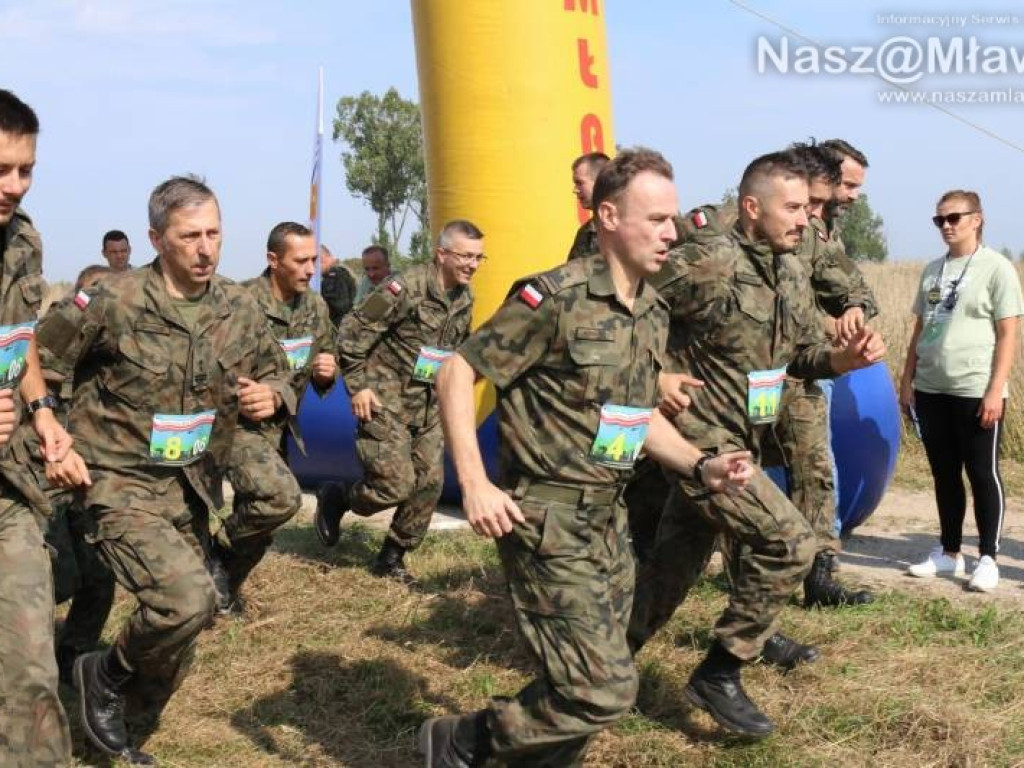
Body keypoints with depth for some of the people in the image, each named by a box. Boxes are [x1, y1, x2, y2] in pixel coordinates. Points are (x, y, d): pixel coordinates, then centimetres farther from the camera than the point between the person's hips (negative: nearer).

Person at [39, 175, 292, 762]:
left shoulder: (241, 308, 0)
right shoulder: (115, 303, -13)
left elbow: (277, 373, 14)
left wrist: (272, 396, -9)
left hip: (194, 489, 6)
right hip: (124, 484, -5)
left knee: (179, 644, 12)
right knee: (188, 601, -26)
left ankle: (128, 741, 37)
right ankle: (108, 674, 4)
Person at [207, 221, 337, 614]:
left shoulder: (315, 307, 3)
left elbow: (323, 366, 15)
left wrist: (327, 373, -8)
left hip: (279, 427, 7)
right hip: (237, 423, -7)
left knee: (259, 525, 12)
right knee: (282, 497, -27)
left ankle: (224, 590, 34)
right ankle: (217, 552, -2)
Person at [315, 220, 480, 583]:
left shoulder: (464, 297, 5)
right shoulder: (406, 288, -18)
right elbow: (352, 333, -15)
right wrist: (358, 386, -14)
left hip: (429, 406, 7)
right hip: (386, 402, -7)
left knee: (429, 484, 3)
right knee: (396, 484, -11)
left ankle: (392, 558, 19)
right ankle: (335, 498, 19)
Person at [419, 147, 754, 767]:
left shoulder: (654, 311, 9)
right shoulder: (557, 298, -16)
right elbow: (457, 374, -13)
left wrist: (700, 466, 7)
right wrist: (474, 484, -20)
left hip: (609, 519, 8)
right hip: (549, 520, -8)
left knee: (591, 683, 13)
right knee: (604, 690, -9)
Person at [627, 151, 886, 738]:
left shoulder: (794, 271, 6)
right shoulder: (706, 265, -20)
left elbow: (802, 353, 13)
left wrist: (846, 358, -7)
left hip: (741, 442, 9)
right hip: (699, 440, -8)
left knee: (676, 564, 16)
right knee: (790, 540, -15)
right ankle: (720, 673, -2)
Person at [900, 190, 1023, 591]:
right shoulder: (932, 270, 13)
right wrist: (907, 381, 12)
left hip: (976, 393, -6)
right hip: (930, 391, 6)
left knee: (983, 475, 1)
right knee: (944, 474, 12)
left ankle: (988, 559, 11)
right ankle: (948, 552, 23)